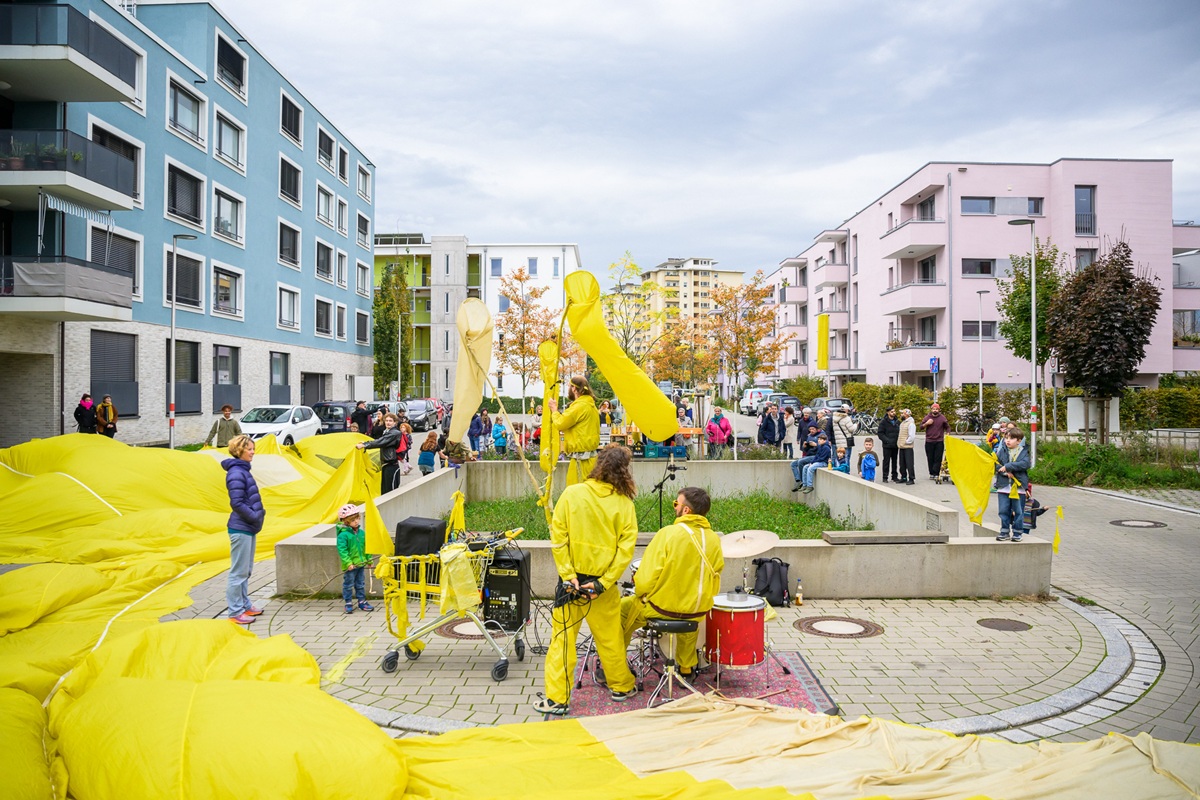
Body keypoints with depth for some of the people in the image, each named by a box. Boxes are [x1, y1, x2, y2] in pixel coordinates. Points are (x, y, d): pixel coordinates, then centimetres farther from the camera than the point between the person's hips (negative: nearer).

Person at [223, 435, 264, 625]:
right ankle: (236, 612, 5)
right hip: (240, 529, -10)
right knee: (239, 572, -2)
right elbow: (237, 503, -21)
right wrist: (256, 516, -14)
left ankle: (245, 605, 27)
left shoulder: (243, 470, 13)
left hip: (249, 527, 10)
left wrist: (259, 513, 8)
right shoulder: (236, 473, -16)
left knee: (246, 571, 17)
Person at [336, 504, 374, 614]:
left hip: (361, 564, 6)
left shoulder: (361, 533, 5)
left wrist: (369, 559, 14)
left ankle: (362, 602, 26)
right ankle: (348, 604, 16)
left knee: (360, 584, 15)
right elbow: (342, 550, -21)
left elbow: (366, 547, 14)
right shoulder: (343, 535, -16)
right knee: (348, 585, 5)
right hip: (350, 566, -6)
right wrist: (348, 563, -26)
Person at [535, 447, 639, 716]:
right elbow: (626, 549, -11)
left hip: (571, 579, -1)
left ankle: (556, 698, 10)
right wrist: (602, 583, -10)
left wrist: (568, 575, -8)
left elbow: (558, 538, -9)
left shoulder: (572, 494, -7)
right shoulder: (624, 504, -6)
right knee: (610, 638, 17)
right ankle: (621, 686, 34)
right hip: (604, 583, 1)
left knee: (562, 638, 8)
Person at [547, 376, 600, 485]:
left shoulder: (580, 406, -16)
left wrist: (554, 410, 2)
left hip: (581, 457, -11)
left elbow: (560, 423, -14)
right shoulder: (590, 405, 18)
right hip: (588, 455, 11)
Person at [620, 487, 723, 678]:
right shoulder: (714, 539, -4)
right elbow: (715, 585, 5)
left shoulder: (669, 533, -19)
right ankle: (687, 667, 44)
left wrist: (640, 591, 2)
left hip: (662, 608, -5)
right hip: (698, 612, 5)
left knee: (623, 608, 21)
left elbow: (646, 579, -19)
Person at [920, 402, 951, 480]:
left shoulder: (942, 417, 5)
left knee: (938, 459, -7)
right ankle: (931, 474, 9)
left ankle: (936, 473, -8)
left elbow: (947, 427, 15)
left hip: (939, 442, -1)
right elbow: (921, 427, 10)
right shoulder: (927, 417, 7)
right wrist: (926, 423, -7)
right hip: (929, 441, 1)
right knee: (930, 459, 3)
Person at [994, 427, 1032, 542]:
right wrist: (1005, 472, -16)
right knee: (1004, 511, 6)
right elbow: (995, 463, 0)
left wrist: (1007, 467, -20)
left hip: (1018, 487, -2)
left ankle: (1017, 533, 15)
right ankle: (1004, 532, 15)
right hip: (1003, 486, 2)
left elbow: (1025, 464, -17)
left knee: (1018, 511, 5)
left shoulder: (1024, 452, 0)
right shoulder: (1001, 451, 6)